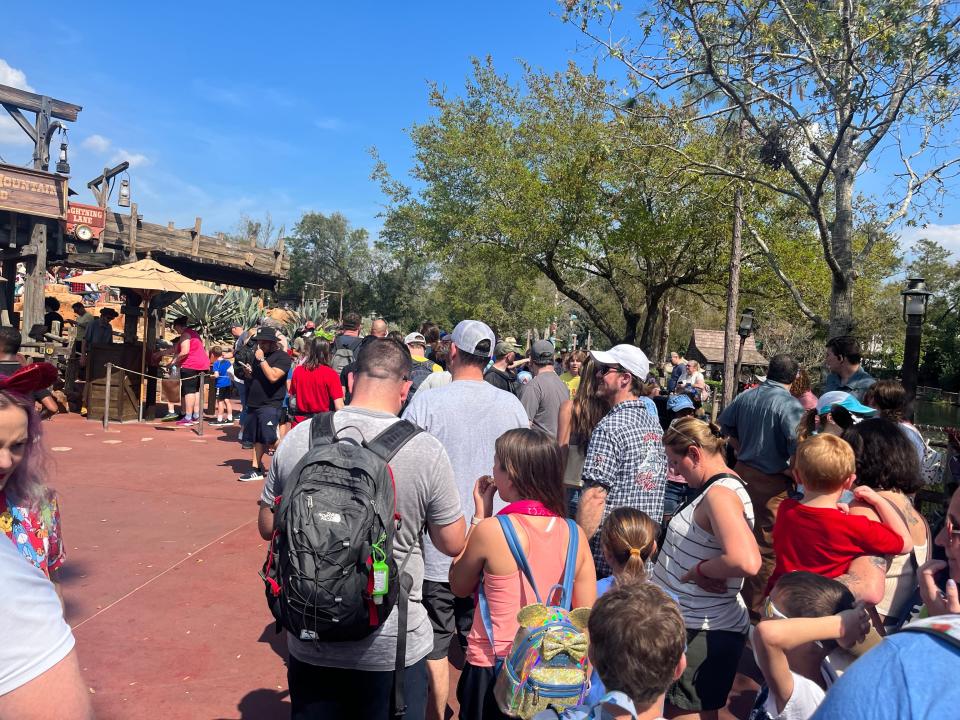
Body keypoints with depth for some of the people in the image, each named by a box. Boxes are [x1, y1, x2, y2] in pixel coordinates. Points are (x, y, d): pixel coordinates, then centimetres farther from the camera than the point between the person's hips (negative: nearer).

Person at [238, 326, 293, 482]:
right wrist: (249, 373, 6)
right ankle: (256, 470, 17)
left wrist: (261, 359, -19)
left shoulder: (282, 357, -9)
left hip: (270, 405, -8)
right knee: (258, 439, 10)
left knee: (271, 440, -10)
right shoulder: (258, 355, 16)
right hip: (254, 404, 8)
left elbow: (273, 377, -23)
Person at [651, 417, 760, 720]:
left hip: (705, 634, -9)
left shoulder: (719, 493, -24)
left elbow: (746, 562, -37)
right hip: (693, 624, 9)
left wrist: (699, 571, -23)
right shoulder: (719, 487, 7)